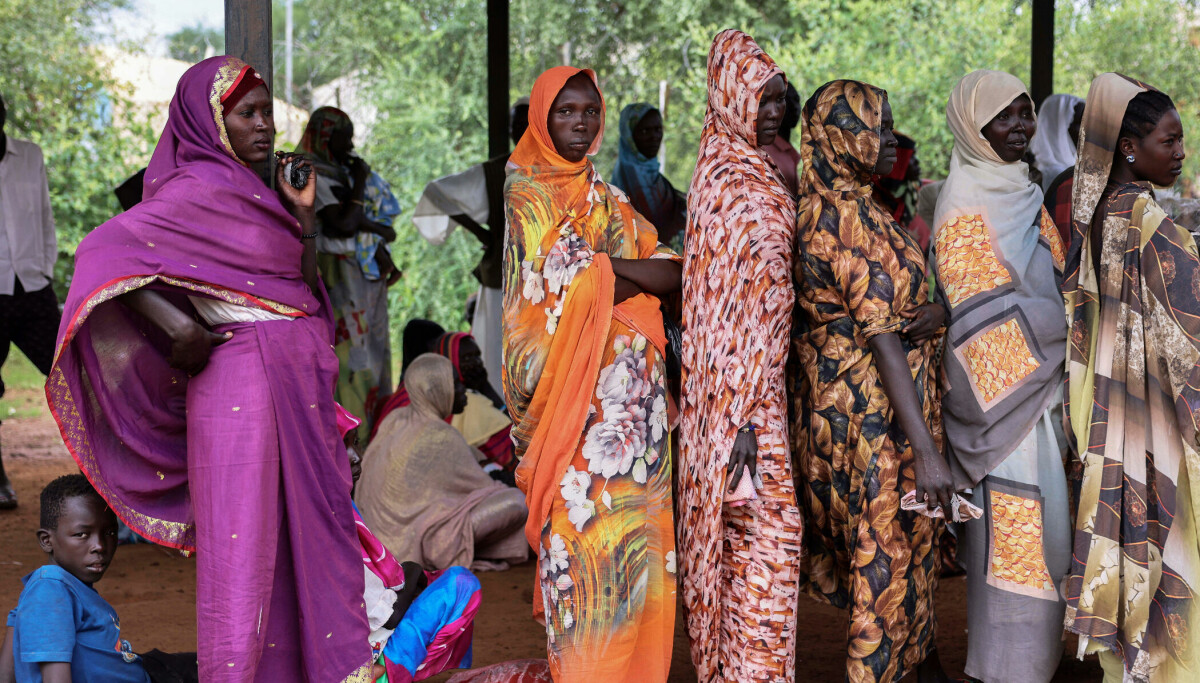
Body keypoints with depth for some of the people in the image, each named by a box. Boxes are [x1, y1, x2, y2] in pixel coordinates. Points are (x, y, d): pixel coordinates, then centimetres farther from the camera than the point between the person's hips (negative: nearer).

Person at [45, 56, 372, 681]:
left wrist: (304, 216, 11)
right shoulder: (198, 190, -10)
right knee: (242, 542, -5)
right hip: (240, 382, -9)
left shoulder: (253, 194, 17)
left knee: (310, 530, 14)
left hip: (297, 386, 9)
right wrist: (177, 324, -24)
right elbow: (101, 253, -21)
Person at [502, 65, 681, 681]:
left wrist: (599, 265, -5)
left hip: (629, 388, 6)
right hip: (569, 388, -6)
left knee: (635, 526, 4)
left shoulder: (606, 199, 19)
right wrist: (630, 275, -6)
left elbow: (671, 272, 12)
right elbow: (551, 289, -12)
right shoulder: (518, 193, -1)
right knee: (578, 527, -10)